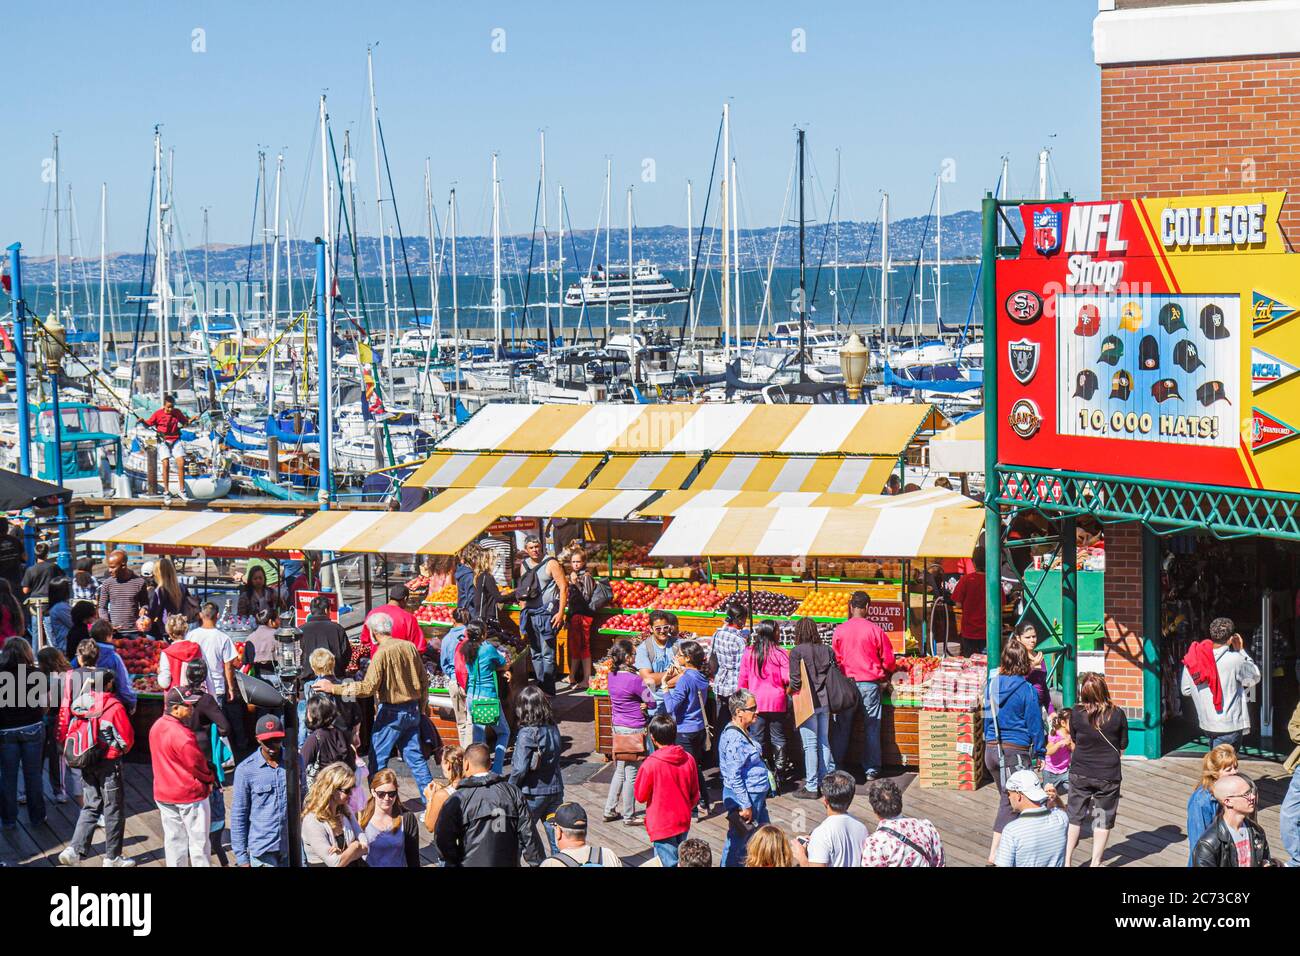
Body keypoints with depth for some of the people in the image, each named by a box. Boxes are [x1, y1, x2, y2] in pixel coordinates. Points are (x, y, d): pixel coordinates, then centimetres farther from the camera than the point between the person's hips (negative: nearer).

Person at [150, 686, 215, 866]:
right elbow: (196, 764, -18)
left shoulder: (156, 728, 5)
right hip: (189, 794, -8)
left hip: (163, 795, 8)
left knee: (173, 839, 14)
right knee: (198, 840, 3)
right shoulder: (181, 734, -24)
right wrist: (209, 779, 2)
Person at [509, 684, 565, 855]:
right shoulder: (553, 728, -1)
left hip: (533, 793, -5)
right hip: (555, 789, 5)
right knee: (557, 836, 8)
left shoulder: (527, 733, -18)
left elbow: (520, 769, -19)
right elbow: (557, 752, 6)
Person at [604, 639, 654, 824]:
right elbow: (652, 702, -14)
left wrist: (640, 704, -3)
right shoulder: (633, 679, -21)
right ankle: (629, 816, 13)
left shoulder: (611, 676, 2)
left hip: (617, 727, 8)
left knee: (620, 771, 20)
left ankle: (610, 810, 24)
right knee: (632, 774, 4)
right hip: (634, 729, -8)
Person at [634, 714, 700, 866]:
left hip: (662, 826, -5)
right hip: (683, 823, 5)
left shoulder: (651, 764, -19)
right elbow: (695, 795, 5)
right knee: (681, 861, 18)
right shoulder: (689, 760, -5)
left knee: (669, 864, -2)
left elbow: (640, 796, -8)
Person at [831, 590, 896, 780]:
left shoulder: (840, 630, -2)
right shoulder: (875, 630, -6)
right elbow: (888, 660, 0)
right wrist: (885, 675, 21)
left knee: (842, 727, 9)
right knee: (871, 727, 6)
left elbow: (835, 658, 7)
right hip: (870, 683, -1)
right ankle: (871, 769, 8)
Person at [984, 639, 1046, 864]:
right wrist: (1039, 752, 2)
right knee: (1010, 803, 0)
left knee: (1007, 799, 19)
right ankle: (995, 855, -5)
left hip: (991, 749, 6)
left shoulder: (992, 684, 2)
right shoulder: (1027, 690, -12)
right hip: (1016, 751, -5)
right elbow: (1034, 724, -8)